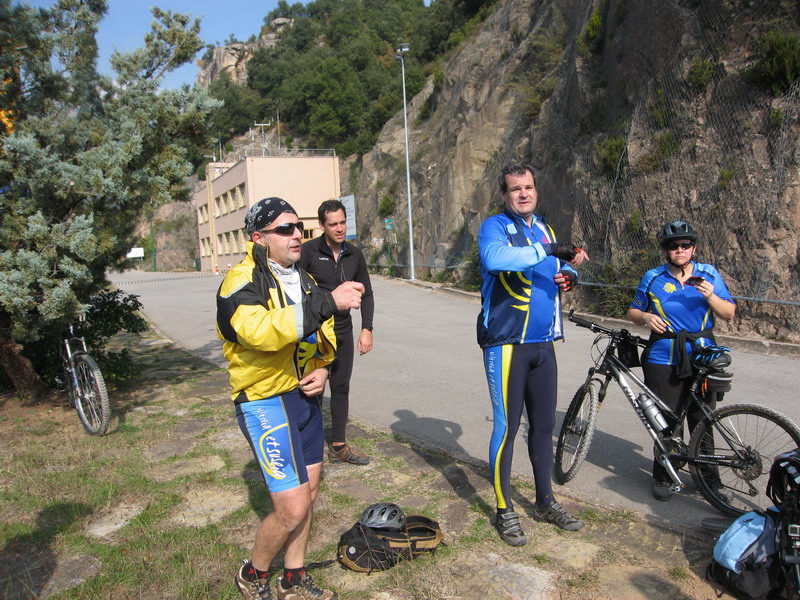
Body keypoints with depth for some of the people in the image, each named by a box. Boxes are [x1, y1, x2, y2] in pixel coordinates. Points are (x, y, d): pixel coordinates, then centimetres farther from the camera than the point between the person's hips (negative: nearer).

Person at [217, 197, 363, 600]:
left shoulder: (301, 278, 11)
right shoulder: (242, 281, -17)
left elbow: (321, 333, 22)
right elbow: (259, 331, -38)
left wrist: (322, 367, 1)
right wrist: (327, 302, -42)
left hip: (303, 395, 9)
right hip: (265, 401, -8)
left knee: (308, 490, 17)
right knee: (292, 508, -8)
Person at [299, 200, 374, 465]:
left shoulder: (354, 255, 5)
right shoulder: (309, 251, -10)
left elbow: (366, 294, 10)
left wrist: (366, 329, 1)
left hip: (343, 332, 5)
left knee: (341, 388, 11)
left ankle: (338, 447, 23)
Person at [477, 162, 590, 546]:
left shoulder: (543, 229, 14)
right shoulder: (495, 227, -8)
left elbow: (556, 272, 24)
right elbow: (494, 258, -31)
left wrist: (569, 277, 1)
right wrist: (549, 251, -33)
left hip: (543, 343, 7)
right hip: (506, 344, -7)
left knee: (544, 424, 15)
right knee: (507, 427, 1)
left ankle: (545, 502, 31)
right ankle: (504, 511, 16)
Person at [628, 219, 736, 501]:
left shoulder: (709, 275, 6)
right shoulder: (653, 278, 5)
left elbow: (729, 314, 3)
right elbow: (632, 311, 12)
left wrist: (711, 296, -16)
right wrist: (646, 317, -10)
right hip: (663, 361, 0)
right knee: (665, 421, 3)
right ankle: (663, 476, 19)